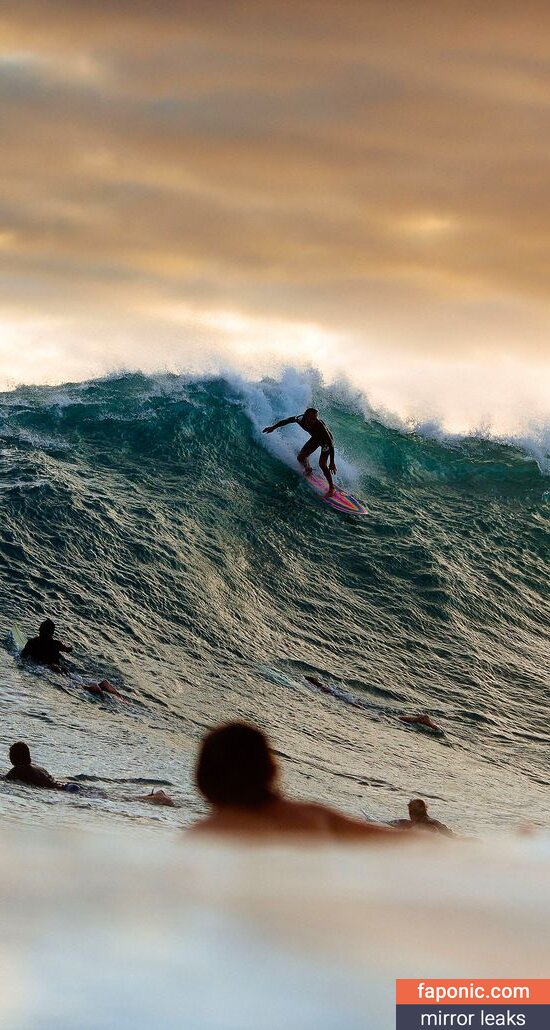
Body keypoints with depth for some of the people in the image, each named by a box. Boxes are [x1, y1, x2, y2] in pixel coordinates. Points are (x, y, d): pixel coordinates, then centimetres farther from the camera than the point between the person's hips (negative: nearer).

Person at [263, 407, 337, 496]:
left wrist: (332, 463, -40)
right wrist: (273, 427, 3)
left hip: (326, 440, -6)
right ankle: (308, 470, 36)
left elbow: (331, 443, -38)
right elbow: (287, 421, -8)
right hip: (315, 438, 6)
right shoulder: (301, 419, -30)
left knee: (322, 462, -21)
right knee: (301, 457, 2)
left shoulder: (320, 426, -42)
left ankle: (331, 488, -6)